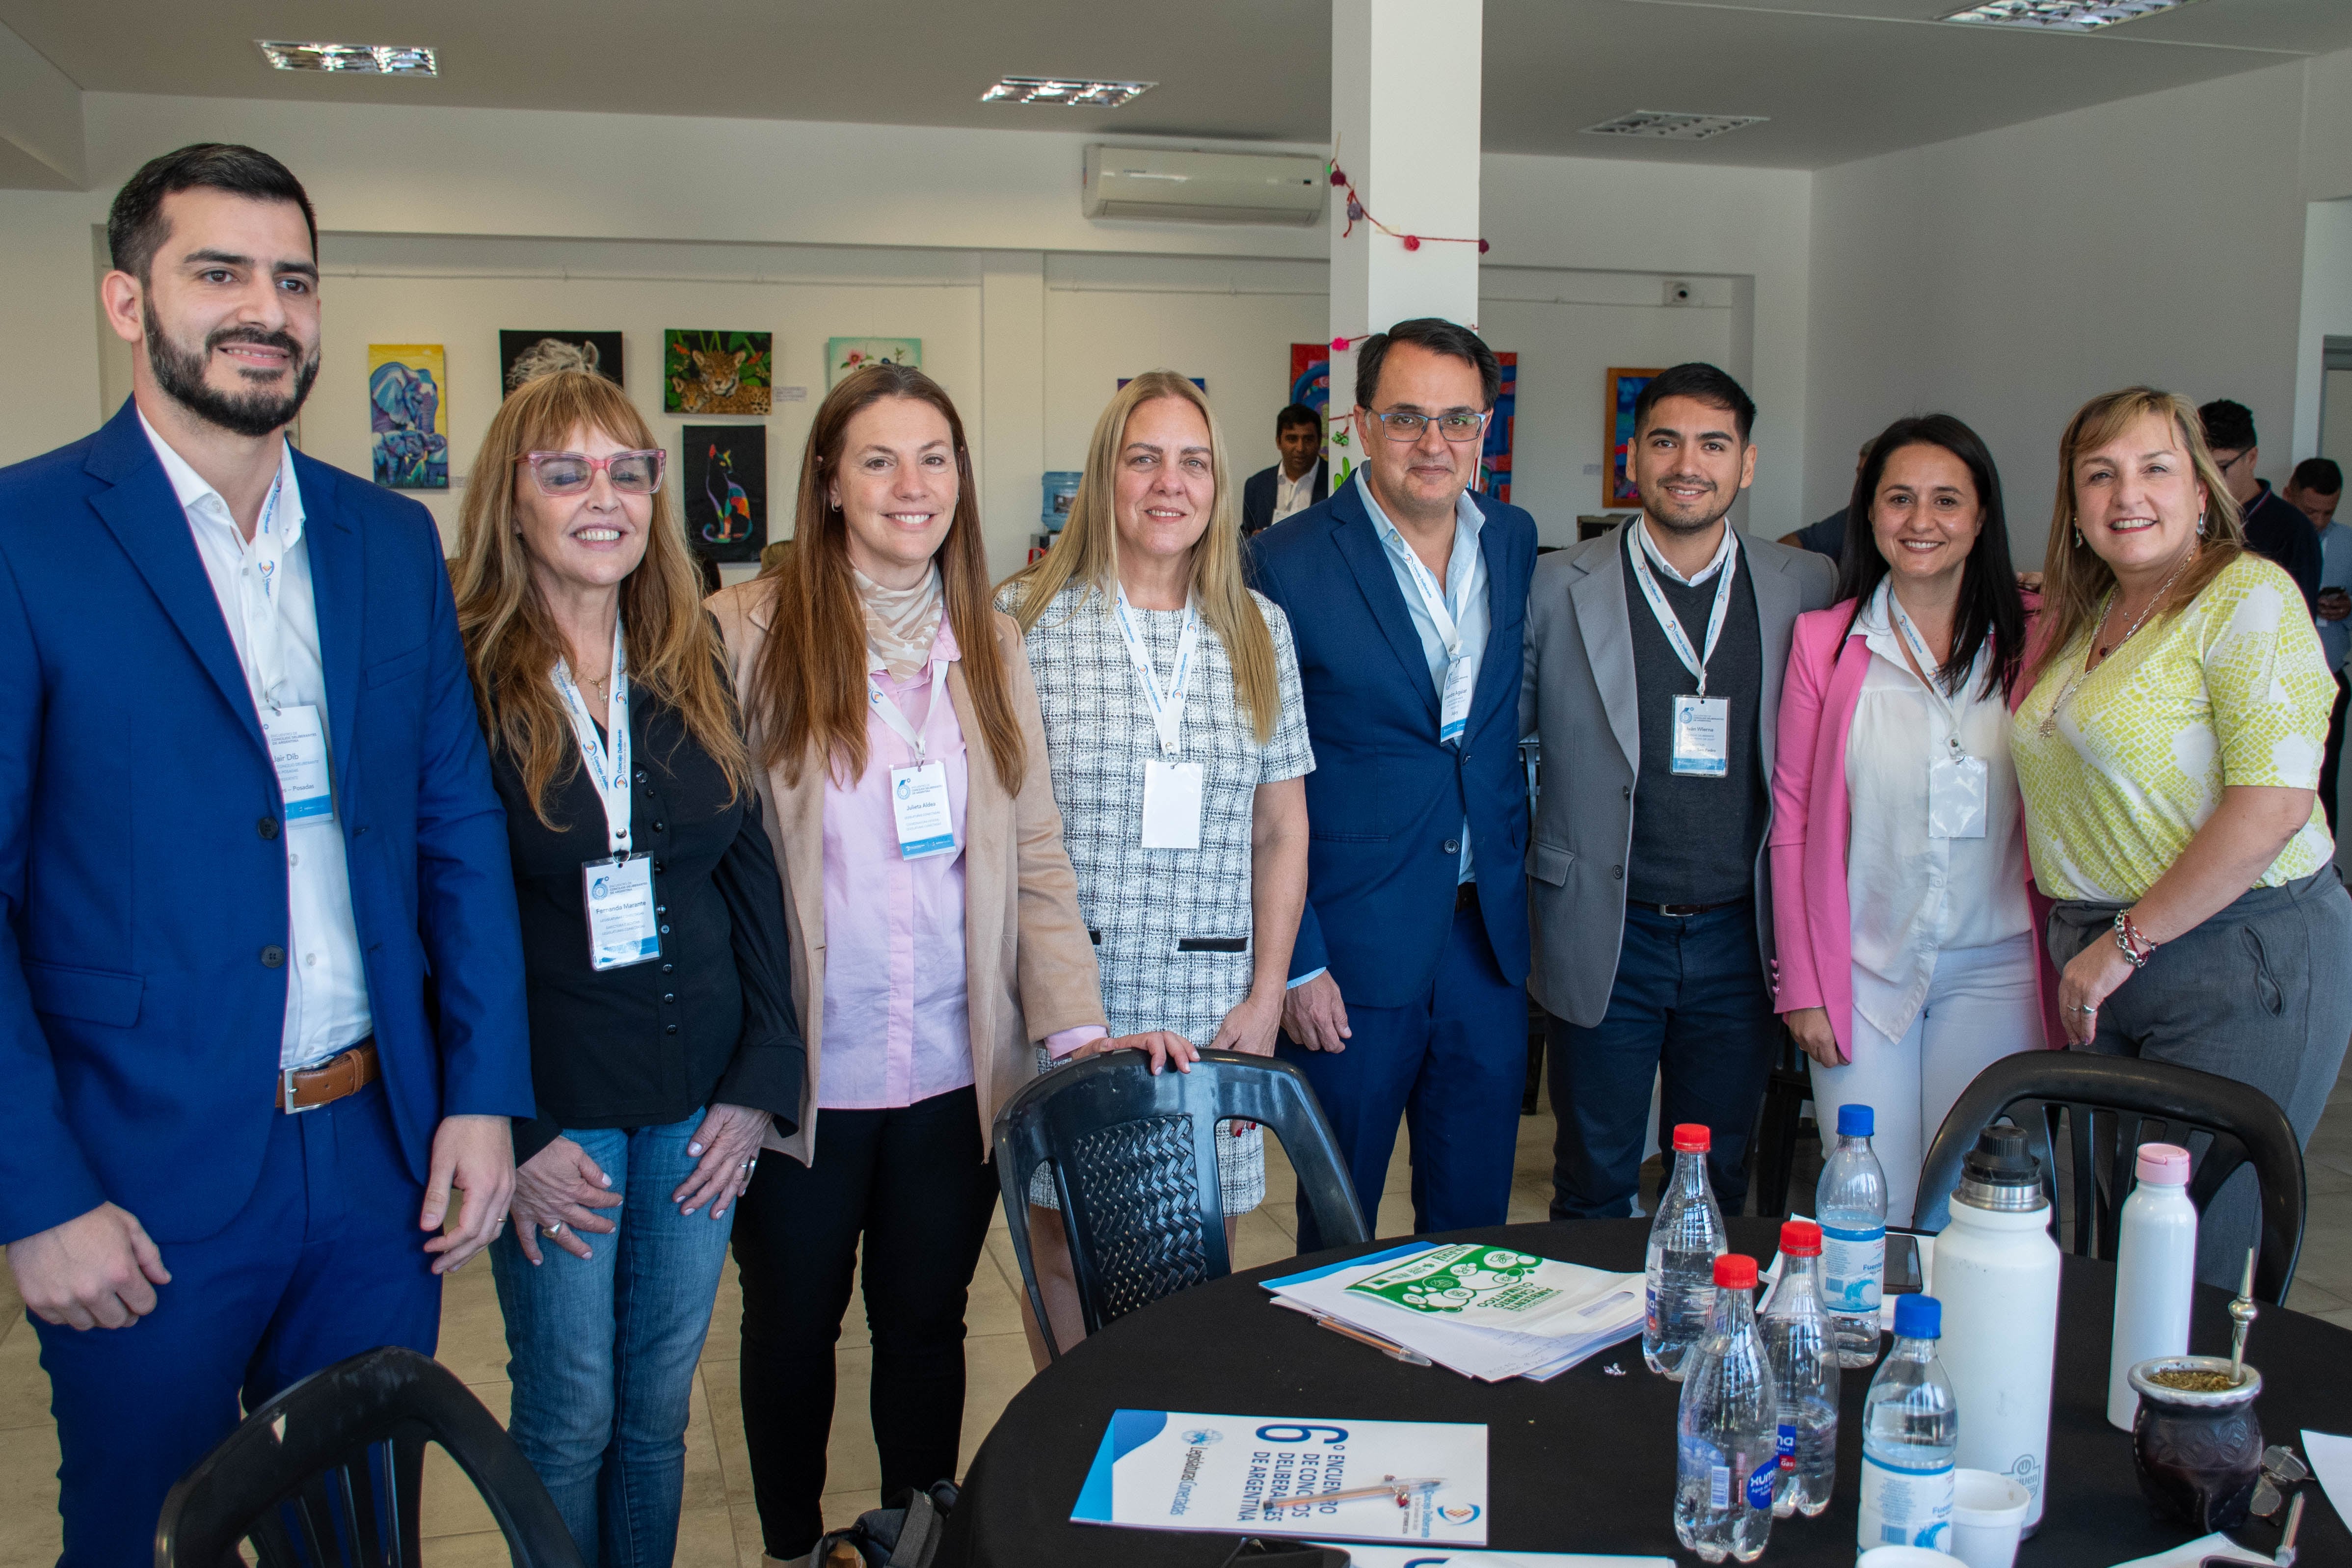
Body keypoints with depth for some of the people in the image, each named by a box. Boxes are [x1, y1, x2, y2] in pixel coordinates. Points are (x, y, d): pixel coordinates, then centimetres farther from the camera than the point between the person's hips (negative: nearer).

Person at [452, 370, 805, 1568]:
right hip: (551, 1114, -4)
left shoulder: (693, 671, 6)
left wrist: (760, 1077, 0)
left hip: (699, 1102, 4)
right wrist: (504, 1132, -13)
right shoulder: (460, 677, -9)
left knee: (659, 1409, 15)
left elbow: (751, 874, 7)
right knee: (569, 1420, 7)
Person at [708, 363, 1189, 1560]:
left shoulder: (991, 644, 5)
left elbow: (1036, 855, 3)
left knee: (927, 1324, 17)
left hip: (956, 1074, 3)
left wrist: (1078, 1026, -7)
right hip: (804, 1077, -2)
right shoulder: (748, 632, -7)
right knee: (793, 1326, 16)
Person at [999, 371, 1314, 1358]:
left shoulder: (1259, 630, 9)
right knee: (1064, 1248, 6)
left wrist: (1266, 997, 3)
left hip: (1210, 997, 2)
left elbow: (1282, 831, 11)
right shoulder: (1026, 618, 0)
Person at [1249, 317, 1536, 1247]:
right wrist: (1293, 961, -11)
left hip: (1490, 934, 5)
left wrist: (1520, 894, 11)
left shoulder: (1517, 543, 6)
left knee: (1475, 1226, 15)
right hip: (1354, 943, -4)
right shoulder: (1289, 562, -10)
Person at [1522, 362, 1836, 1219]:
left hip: (1740, 934, 2)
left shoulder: (1807, 587, 2)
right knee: (1594, 1188, 10)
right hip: (1605, 936, -2)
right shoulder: (1559, 586, -3)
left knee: (1719, 1185, 15)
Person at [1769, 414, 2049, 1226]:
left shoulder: (2030, 640, 2)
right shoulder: (1823, 640, 0)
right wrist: (1803, 986, 0)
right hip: (1863, 967, 0)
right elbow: (1792, 819, 3)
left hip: (1995, 969, 1)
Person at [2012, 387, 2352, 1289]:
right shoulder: (2086, 617, 14)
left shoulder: (2248, 596, -10)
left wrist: (2126, 942, -15)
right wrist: (2084, 951, 11)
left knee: (2193, 1270, -2)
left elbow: (2274, 806, -19)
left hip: (2243, 957, -7)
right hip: (2106, 963, 7)